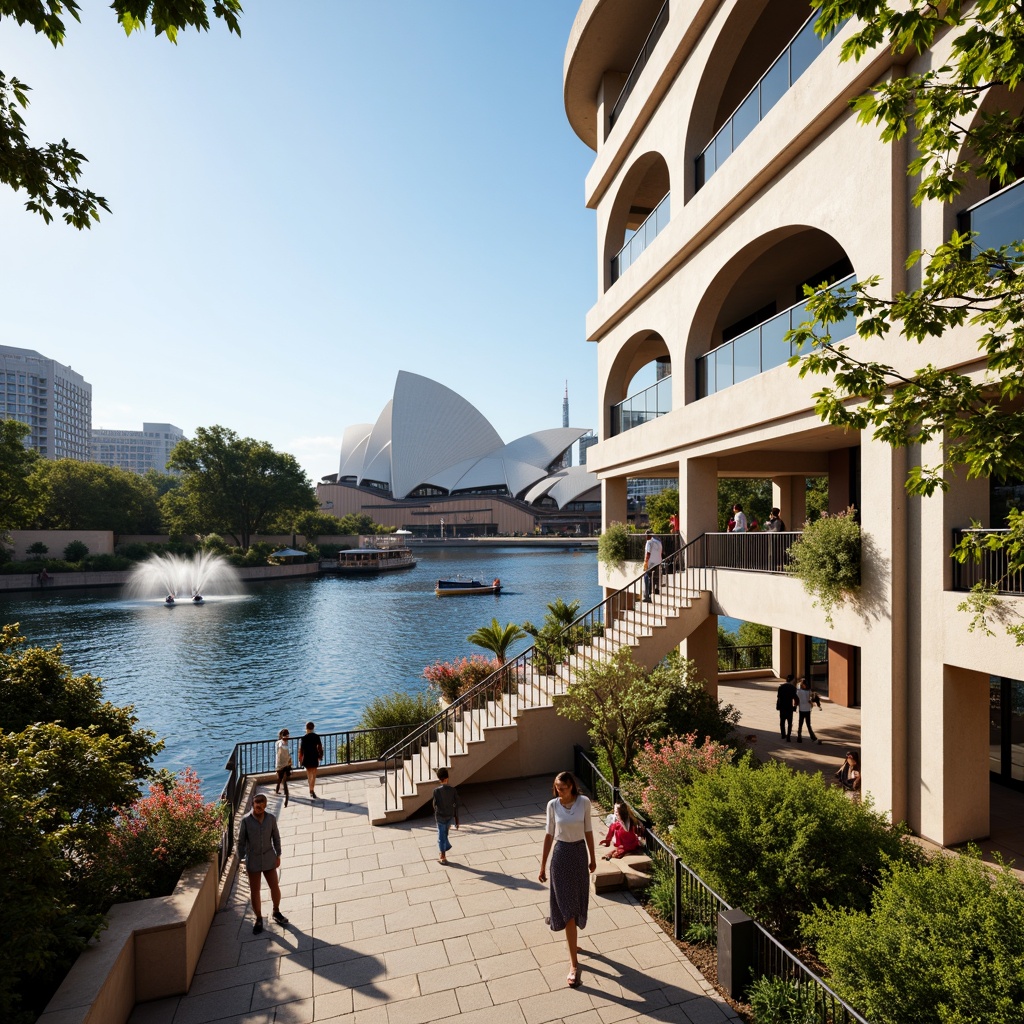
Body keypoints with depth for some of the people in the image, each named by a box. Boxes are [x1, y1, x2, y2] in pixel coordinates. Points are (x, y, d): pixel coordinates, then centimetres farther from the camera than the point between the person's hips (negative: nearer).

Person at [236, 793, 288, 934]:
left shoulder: (271, 818, -9)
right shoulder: (246, 820, -14)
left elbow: (276, 837, 2)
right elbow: (241, 842, -5)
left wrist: (278, 856, 5)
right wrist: (241, 860, -3)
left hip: (269, 859, 2)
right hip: (253, 861, -1)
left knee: (275, 887, 9)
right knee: (254, 892, 9)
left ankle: (276, 912, 34)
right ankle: (259, 920, 29)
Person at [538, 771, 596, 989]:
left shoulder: (584, 802, -11)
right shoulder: (553, 805, -10)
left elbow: (588, 831, 1)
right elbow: (549, 835, -2)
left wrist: (593, 858, 8)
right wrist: (543, 866, 2)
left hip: (580, 853, 1)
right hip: (561, 855, -1)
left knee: (577, 901, 16)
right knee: (568, 907, 0)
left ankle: (571, 941, 46)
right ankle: (574, 964, 8)